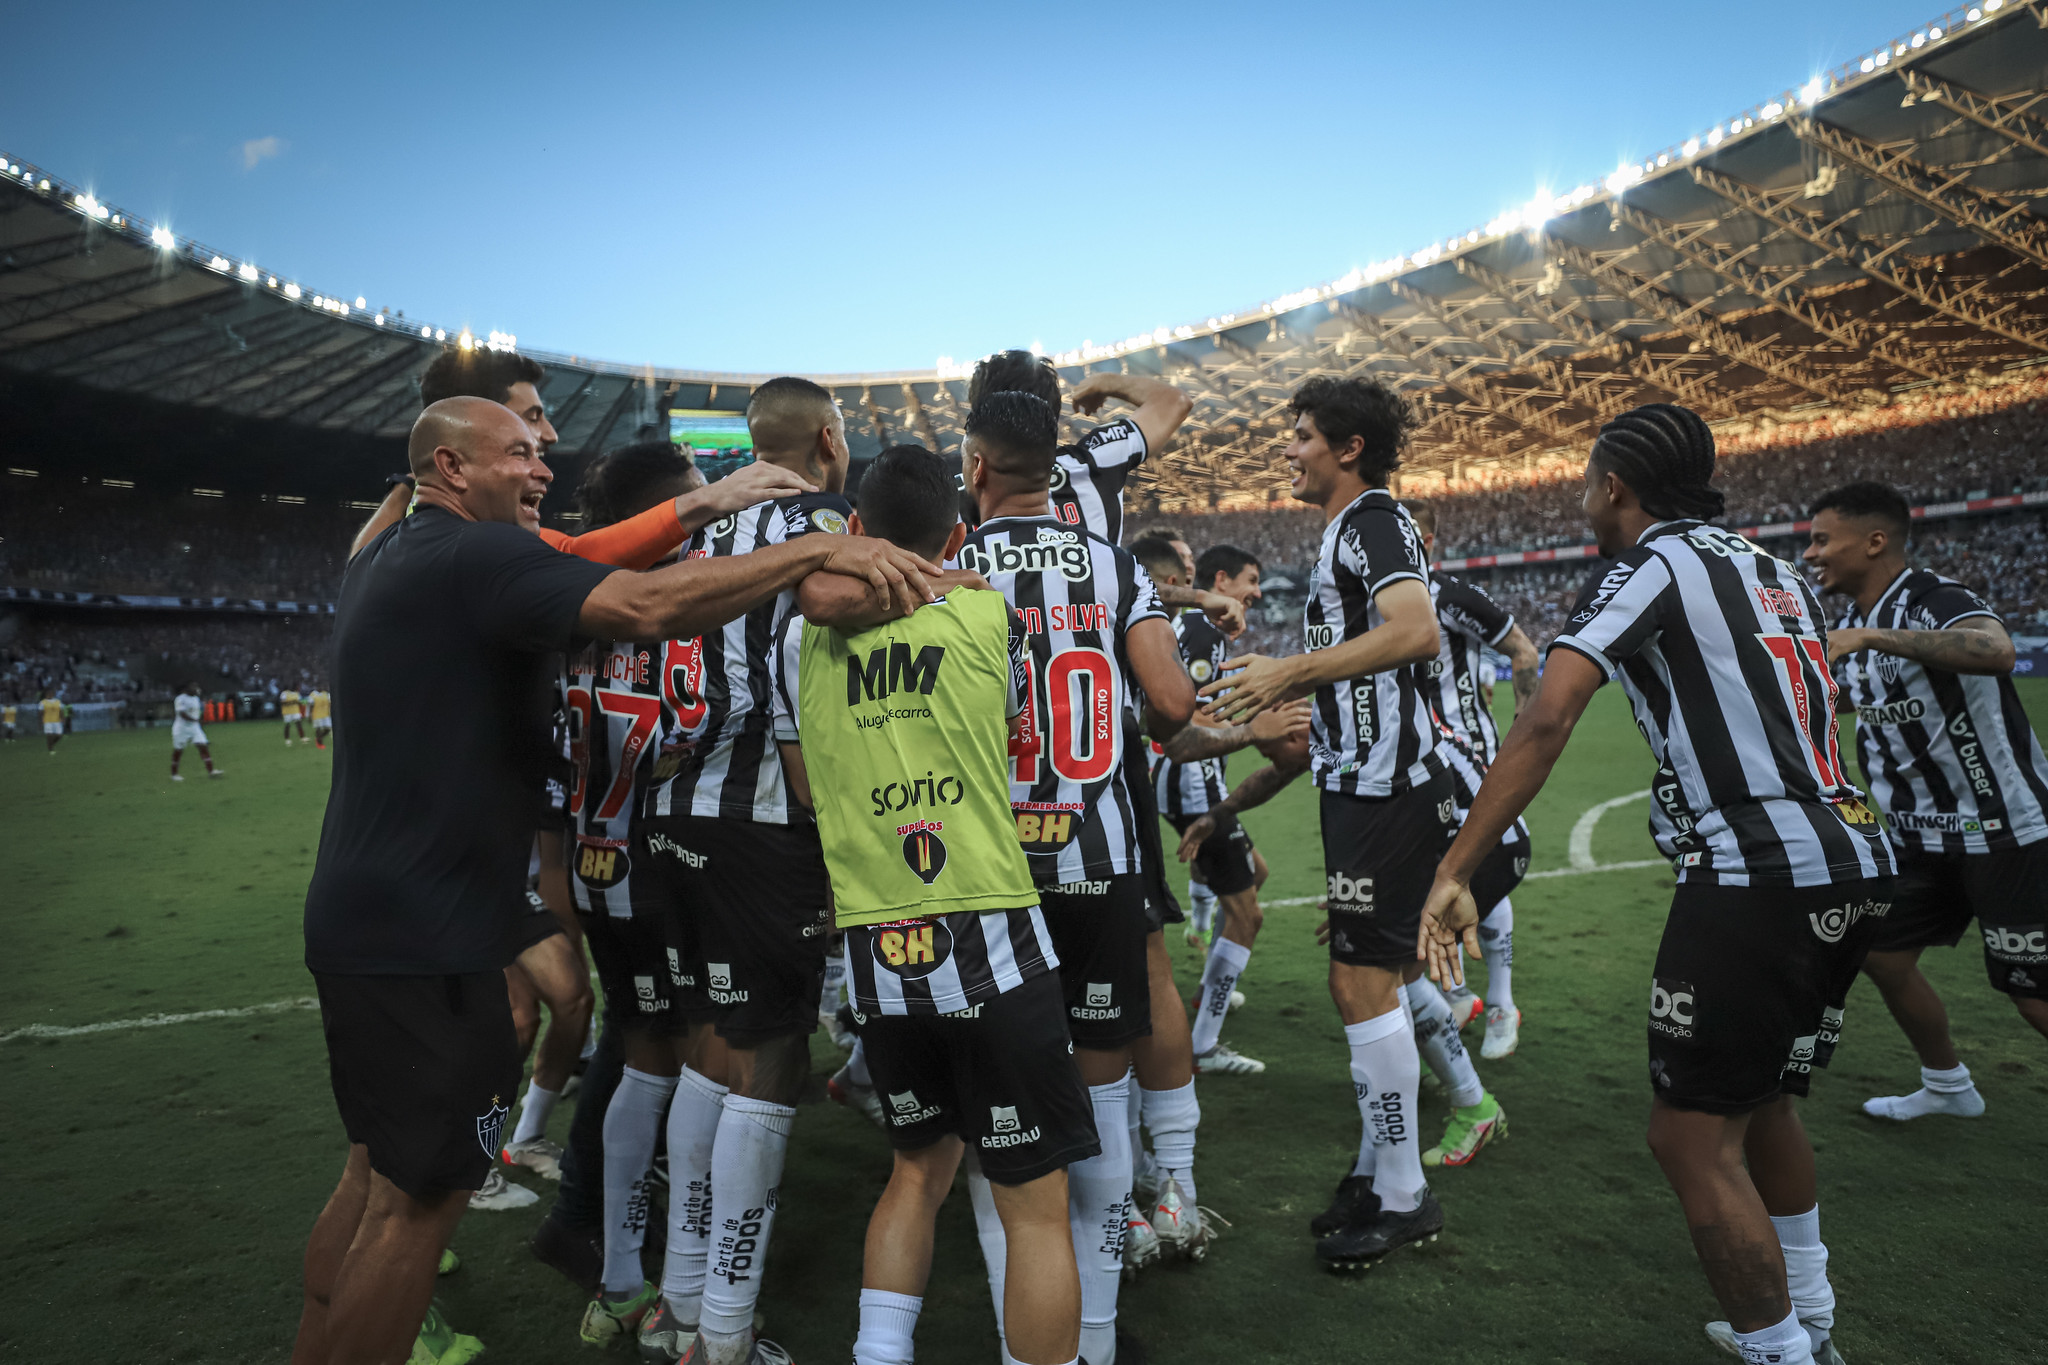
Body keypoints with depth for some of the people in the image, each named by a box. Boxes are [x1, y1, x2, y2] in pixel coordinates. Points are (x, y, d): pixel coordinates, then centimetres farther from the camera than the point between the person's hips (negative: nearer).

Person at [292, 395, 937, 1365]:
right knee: (423, 1195, 3)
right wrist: (822, 548, -30)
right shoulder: (476, 555, -17)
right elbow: (646, 606, -32)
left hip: (357, 915, 10)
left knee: (376, 1173, 21)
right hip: (425, 932, -10)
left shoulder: (383, 557, 14)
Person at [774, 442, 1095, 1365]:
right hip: (990, 940, -3)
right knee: (1035, 1206, 8)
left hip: (873, 952, 4)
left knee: (921, 1165, 24)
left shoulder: (802, 634, 4)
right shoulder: (990, 613, -1)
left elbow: (809, 789, 14)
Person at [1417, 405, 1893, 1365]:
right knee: (1761, 1107, 24)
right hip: (1853, 863, 9)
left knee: (1693, 1140, 0)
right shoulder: (1776, 572, 18)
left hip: (1756, 877, -9)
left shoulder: (1649, 566, -6)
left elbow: (1546, 721, -19)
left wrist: (1453, 873, -22)